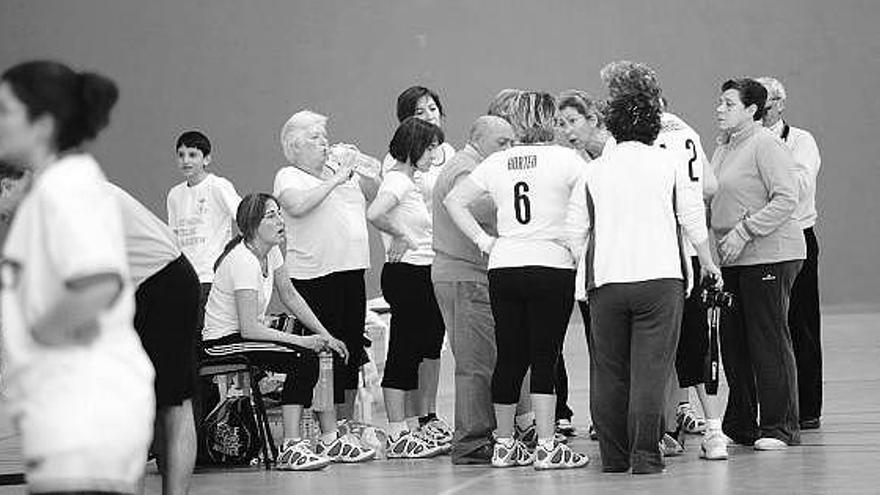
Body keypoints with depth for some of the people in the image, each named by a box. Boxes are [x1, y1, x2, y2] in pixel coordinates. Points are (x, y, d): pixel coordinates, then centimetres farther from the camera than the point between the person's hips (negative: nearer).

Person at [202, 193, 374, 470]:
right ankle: (291, 449, -25)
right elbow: (249, 328, -28)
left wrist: (325, 336, 2)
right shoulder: (243, 261, -25)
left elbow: (289, 296, 12)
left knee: (325, 354, -3)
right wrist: (303, 341, -27)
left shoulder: (271, 251, 3)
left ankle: (330, 440, 2)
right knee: (303, 359, -25)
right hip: (224, 341, -9)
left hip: (248, 332, 9)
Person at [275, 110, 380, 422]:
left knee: (352, 350, 10)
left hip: (352, 269, 7)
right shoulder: (288, 176, -2)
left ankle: (347, 423, 20)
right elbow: (298, 205, -22)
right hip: (314, 276, -7)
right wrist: (336, 180, -18)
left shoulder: (340, 169, 16)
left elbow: (373, 195, 21)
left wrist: (367, 174, 1)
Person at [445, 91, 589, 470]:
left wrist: (483, 240, 10)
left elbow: (454, 200, 11)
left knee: (510, 357, 11)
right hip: (552, 265, -4)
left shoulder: (497, 163, 8)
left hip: (504, 266, 4)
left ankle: (504, 445, 17)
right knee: (544, 357, -2)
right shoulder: (564, 158, -4)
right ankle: (547, 446, -4)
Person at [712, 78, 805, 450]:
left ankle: (779, 428, 2)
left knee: (768, 341, -4)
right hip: (732, 260, 8)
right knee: (733, 343, 8)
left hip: (768, 256, -8)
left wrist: (743, 232, -20)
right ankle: (741, 426, 16)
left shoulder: (767, 146, -8)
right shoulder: (723, 151, 18)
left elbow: (786, 200, -16)